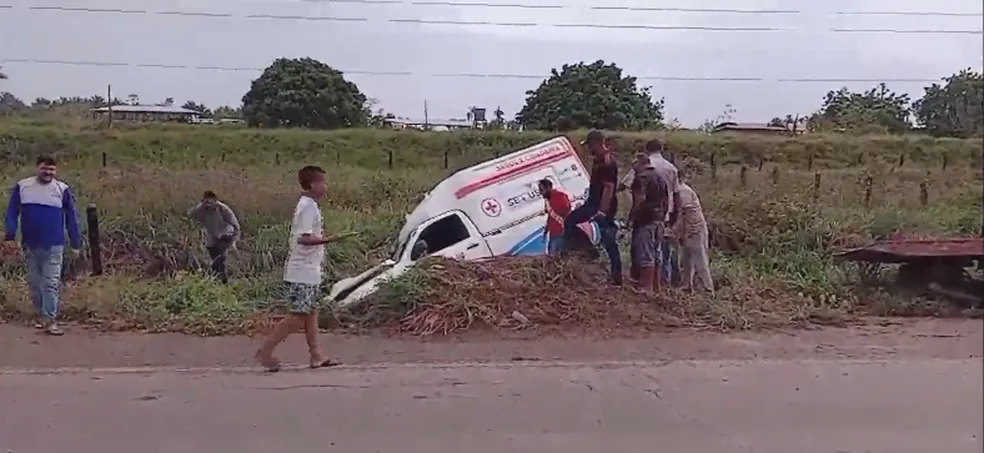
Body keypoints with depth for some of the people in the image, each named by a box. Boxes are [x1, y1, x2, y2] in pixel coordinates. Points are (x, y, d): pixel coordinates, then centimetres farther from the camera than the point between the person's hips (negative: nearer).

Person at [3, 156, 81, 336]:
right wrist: (10, 236, -4)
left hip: (53, 246, -2)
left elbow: (71, 218, 2)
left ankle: (50, 320, -7)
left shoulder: (63, 189, -2)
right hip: (30, 245, 3)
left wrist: (76, 243, 1)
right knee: (34, 283, 12)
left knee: (51, 283, -6)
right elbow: (12, 213, 5)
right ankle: (41, 315, 26)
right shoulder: (22, 186, 2)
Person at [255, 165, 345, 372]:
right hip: (303, 271, -10)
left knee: (311, 312, 11)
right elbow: (304, 238, -26)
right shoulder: (309, 207, -16)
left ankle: (316, 355, 15)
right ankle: (265, 350, -1)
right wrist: (328, 239, -28)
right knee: (299, 315, -7)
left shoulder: (308, 205, 14)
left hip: (308, 270, 10)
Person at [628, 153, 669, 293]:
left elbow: (641, 198, -22)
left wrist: (632, 217, -17)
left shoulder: (641, 177, -11)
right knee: (655, 254, 15)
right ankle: (656, 285, 21)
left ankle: (646, 286, -8)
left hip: (645, 220, -9)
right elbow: (666, 200, 20)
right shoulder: (660, 178, 17)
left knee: (645, 255, -7)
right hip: (658, 220, 9)